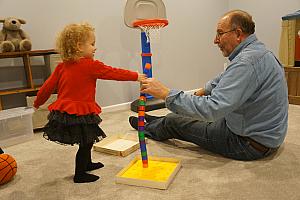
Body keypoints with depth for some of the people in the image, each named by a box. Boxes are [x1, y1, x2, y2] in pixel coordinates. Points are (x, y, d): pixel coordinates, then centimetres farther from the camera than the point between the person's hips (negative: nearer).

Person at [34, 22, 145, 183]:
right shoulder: (91, 65, -14)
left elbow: (48, 86, 10)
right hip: (81, 113, -8)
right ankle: (80, 174, 19)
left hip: (63, 110, 8)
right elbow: (114, 73, -8)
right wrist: (136, 76, 3)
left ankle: (87, 163, 44)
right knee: (86, 143, 8)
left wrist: (38, 102, 25)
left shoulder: (62, 66, 5)